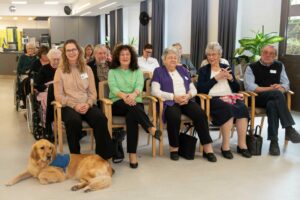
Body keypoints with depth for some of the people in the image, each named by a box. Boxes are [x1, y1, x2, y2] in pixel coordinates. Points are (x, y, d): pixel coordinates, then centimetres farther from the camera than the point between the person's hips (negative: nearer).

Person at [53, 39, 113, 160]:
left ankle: (103, 155, -19)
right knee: (74, 121, -37)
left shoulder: (87, 69, 13)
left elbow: (92, 92, 9)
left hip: (87, 105, 2)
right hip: (69, 106, -2)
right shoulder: (60, 71, 6)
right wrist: (74, 105, -15)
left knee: (100, 119, -30)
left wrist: (88, 104, -12)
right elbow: (58, 96, 0)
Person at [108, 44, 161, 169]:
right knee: (132, 107, -37)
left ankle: (132, 154, -37)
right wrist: (124, 95, -29)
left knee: (131, 116, -35)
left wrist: (133, 94, -28)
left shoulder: (138, 71, 17)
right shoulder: (112, 72, 14)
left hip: (135, 102, 1)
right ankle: (151, 129, -45)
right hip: (118, 104, -1)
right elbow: (113, 88, -5)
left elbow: (139, 86, -2)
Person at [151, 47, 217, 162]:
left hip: (186, 101, 4)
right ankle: (174, 148, -17)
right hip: (169, 102, -4)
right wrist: (174, 97, -15)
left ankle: (207, 148, -21)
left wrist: (188, 95, -7)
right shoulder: (158, 71, 10)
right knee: (174, 117, -37)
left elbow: (193, 89, 18)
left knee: (200, 114, -26)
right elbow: (155, 91, -5)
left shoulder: (183, 70, 23)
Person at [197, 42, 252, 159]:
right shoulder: (203, 70, 12)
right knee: (228, 109, -35)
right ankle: (225, 146, -28)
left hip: (230, 97, 4)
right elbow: (201, 89, -6)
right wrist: (216, 77, -8)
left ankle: (242, 144, -23)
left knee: (243, 108, -29)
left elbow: (237, 88, 18)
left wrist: (231, 78, -2)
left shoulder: (227, 68, 22)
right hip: (214, 99, -4)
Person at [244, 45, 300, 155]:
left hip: (275, 99, 3)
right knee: (277, 94, -34)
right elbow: (249, 86, -10)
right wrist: (270, 89, -16)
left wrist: (281, 88, -14)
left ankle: (274, 141, -35)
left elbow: (286, 84, 11)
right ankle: (289, 129, -33)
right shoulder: (252, 67, 5)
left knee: (272, 105, -36)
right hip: (257, 98, -3)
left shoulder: (279, 66, 18)